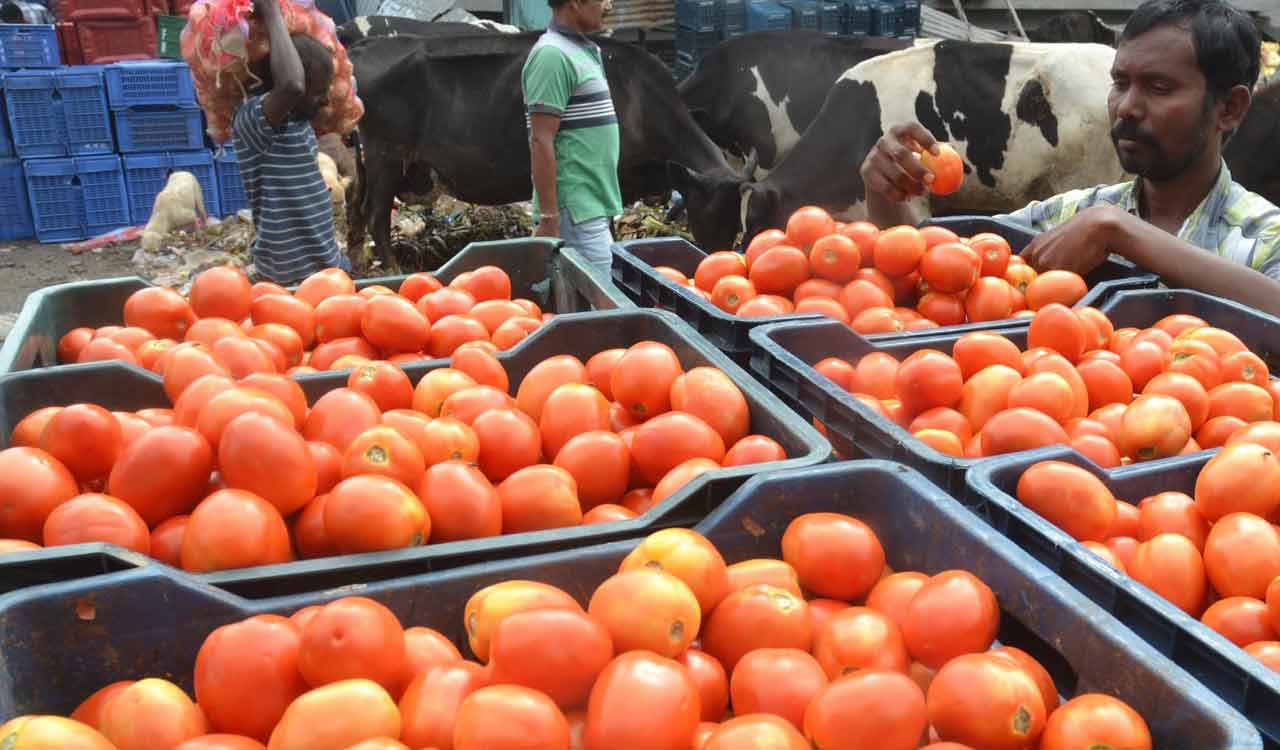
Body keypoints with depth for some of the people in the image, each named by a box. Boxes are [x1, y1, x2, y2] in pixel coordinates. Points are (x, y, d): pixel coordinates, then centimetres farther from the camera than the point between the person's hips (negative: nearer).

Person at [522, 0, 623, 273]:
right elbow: (541, 141, -18)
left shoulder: (584, 50, 16)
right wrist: (549, 218, -20)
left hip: (594, 206, 9)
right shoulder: (553, 55, -14)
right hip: (576, 211, -9)